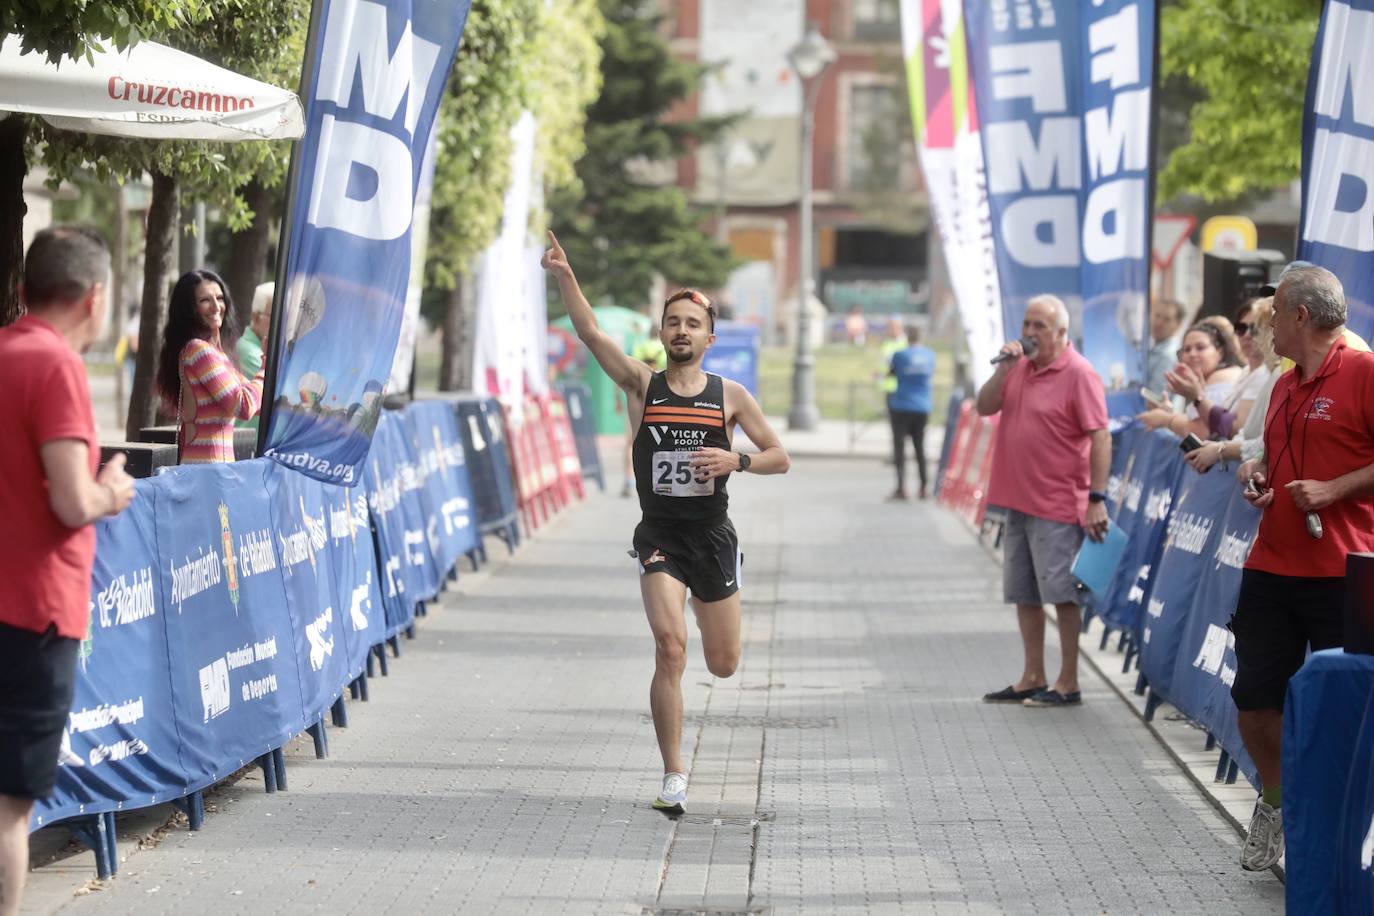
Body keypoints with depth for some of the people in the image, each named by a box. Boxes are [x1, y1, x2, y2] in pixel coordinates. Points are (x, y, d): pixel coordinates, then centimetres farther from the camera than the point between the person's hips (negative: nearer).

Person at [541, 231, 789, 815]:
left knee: (723, 664, 10)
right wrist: (564, 276, -27)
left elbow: (779, 458, 6)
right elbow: (590, 333, -13)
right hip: (659, 536, -2)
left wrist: (736, 461, -14)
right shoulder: (641, 385, 0)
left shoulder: (729, 395, 2)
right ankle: (674, 777, -10)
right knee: (670, 650, -19)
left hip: (713, 536, 2)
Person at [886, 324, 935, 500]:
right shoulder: (930, 355, 2)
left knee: (899, 446, -2)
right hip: (923, 408, 4)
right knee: (920, 447, 14)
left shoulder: (900, 354, -11)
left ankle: (901, 487, -12)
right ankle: (923, 488, 16)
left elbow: (890, 372, 3)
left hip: (902, 406, -4)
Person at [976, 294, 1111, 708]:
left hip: (1057, 505, -8)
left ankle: (1068, 683, 2)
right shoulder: (1021, 366, 10)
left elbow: (1100, 437, -15)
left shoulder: (1078, 374, -12)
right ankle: (1032, 678, 21)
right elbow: (985, 407, 7)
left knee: (1061, 593, -4)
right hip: (1018, 500, 8)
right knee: (1025, 594, 12)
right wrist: (1003, 368, -8)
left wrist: (1097, 498, -20)